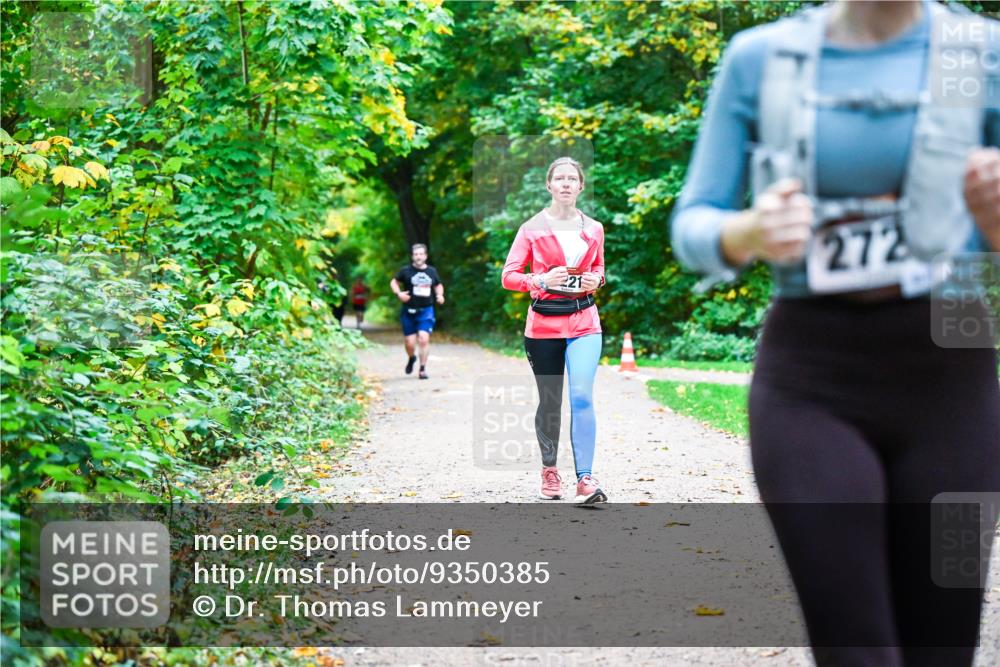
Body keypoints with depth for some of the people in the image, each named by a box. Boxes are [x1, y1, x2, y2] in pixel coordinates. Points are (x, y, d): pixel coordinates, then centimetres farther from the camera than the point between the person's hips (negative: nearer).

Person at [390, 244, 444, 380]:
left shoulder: (432, 271, 7)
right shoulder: (406, 271, -1)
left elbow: (438, 285, 23)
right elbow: (394, 282, 11)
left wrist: (440, 294, 3)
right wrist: (398, 293, -8)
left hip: (426, 311, 1)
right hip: (409, 311, -1)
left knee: (424, 339, -15)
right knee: (409, 343, 1)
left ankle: (423, 369, -5)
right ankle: (411, 358, 36)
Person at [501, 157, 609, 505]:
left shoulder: (593, 229, 6)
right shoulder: (532, 228, -2)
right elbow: (508, 276, -3)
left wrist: (595, 280, -2)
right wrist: (542, 280, -20)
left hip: (584, 322, 1)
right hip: (544, 323, -1)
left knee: (582, 396, -14)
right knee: (550, 402, 8)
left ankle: (585, 479, -16)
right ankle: (549, 470, 27)